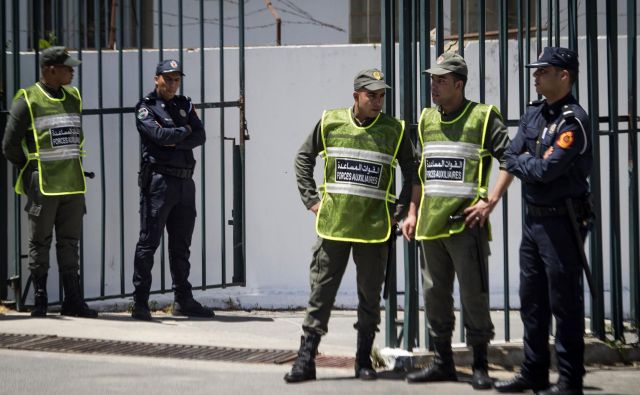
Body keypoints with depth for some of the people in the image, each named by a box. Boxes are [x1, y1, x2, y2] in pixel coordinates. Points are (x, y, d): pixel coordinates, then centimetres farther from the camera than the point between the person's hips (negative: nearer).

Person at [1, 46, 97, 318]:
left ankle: (73, 300, 10)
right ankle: (39, 301, 8)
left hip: (73, 183, 5)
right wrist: (32, 172, 2)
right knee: (40, 243, 2)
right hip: (43, 185, -5)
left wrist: (71, 167, 14)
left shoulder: (73, 98, 13)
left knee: (70, 242, 7)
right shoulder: (28, 101, -6)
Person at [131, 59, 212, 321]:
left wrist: (176, 142, -12)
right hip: (158, 181, -6)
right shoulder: (146, 108, -2)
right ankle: (140, 303, -3)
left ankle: (183, 301, 18)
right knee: (149, 242, -5)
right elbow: (159, 135, -18)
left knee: (181, 245, 11)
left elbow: (200, 136, 3)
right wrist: (185, 131, -2)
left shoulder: (184, 105, 16)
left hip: (185, 182, 6)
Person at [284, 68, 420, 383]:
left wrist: (399, 212, 2)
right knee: (320, 292, 0)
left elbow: (412, 174, 9)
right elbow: (304, 159, 13)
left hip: (374, 228, 0)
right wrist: (311, 200, 6)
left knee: (370, 297, 7)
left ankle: (364, 360, 18)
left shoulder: (395, 130, 1)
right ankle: (305, 360, 4)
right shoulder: (330, 122, 2)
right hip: (332, 225, 0)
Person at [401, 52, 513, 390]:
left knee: (474, 297, -3)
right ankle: (442, 362, 20)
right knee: (435, 295, 10)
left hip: (466, 222, -6)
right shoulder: (427, 119, 14)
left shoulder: (483, 117, -4)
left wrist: (490, 202, -14)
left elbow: (510, 160, -7)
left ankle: (480, 366, 6)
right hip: (430, 223, 6)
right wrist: (412, 212, 15)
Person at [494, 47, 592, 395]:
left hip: (561, 222, -8)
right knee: (532, 300, 14)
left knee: (564, 301, -3)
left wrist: (521, 161, -4)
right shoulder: (534, 114, 11)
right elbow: (510, 158, 7)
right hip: (532, 218, 8)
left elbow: (546, 170, -21)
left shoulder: (573, 121, -15)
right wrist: (530, 163, -9)